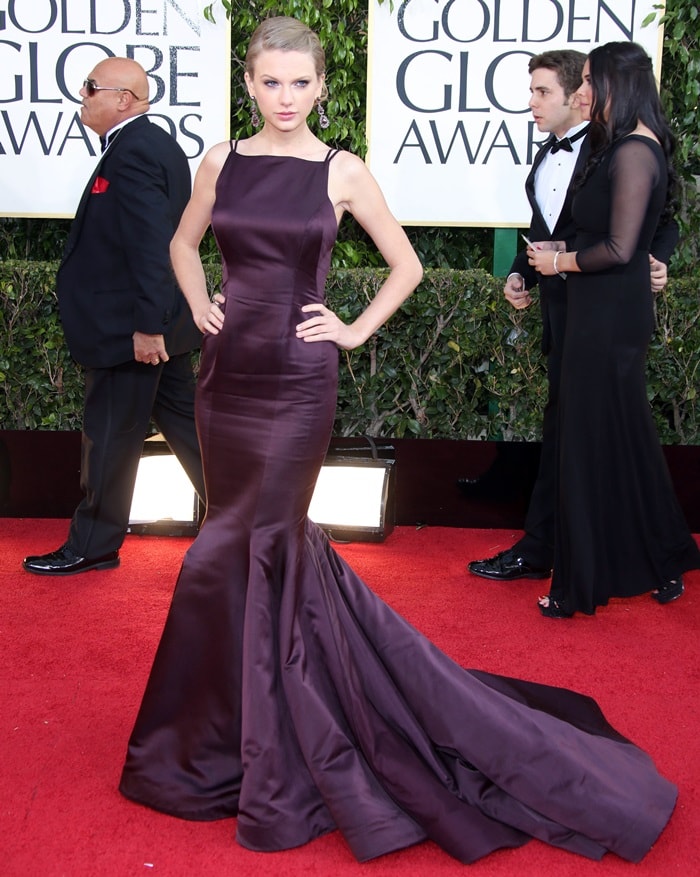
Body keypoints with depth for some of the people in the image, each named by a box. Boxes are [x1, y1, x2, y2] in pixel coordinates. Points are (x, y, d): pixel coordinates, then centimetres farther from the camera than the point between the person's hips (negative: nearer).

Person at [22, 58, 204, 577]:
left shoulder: (132, 151, -18)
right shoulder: (156, 144, 14)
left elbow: (152, 245, -25)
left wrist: (146, 325, -24)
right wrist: (154, 323, 20)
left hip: (128, 329, -10)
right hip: (158, 324, 10)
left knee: (110, 438, 2)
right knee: (184, 423, 15)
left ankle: (92, 547, 17)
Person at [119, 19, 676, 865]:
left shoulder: (343, 173, -3)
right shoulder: (221, 161, 7)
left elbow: (407, 265, 7)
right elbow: (184, 243, 23)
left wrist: (355, 331, -1)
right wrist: (200, 307, 8)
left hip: (296, 381, -4)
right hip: (227, 371, 4)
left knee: (231, 554, -3)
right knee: (274, 544, 11)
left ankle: (215, 747, 15)